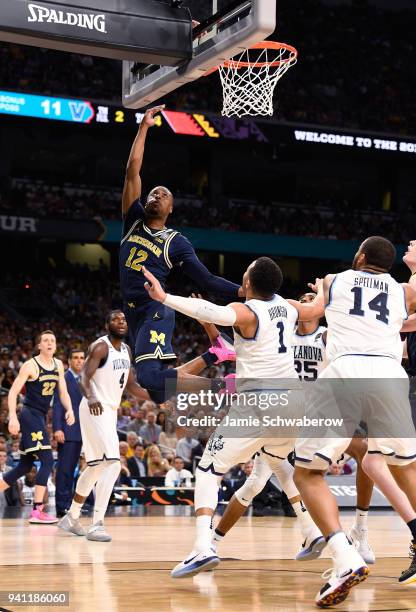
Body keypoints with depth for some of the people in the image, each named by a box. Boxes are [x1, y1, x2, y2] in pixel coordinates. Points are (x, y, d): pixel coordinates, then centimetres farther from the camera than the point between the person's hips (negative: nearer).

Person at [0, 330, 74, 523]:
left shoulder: (58, 365, 10)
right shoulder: (30, 365, -11)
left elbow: (63, 392, 12)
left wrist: (69, 410, -7)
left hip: (41, 417, 8)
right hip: (30, 415, -8)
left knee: (25, 465, 13)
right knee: (47, 461, -15)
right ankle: (37, 511, -13)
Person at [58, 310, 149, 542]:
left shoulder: (126, 350, 13)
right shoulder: (100, 347, -13)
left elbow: (131, 385, 19)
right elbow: (85, 376, -25)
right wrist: (90, 397, -45)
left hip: (110, 411, 9)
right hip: (96, 410, -9)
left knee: (96, 467, 18)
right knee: (113, 464, -20)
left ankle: (72, 517, 33)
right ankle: (97, 525, -20)